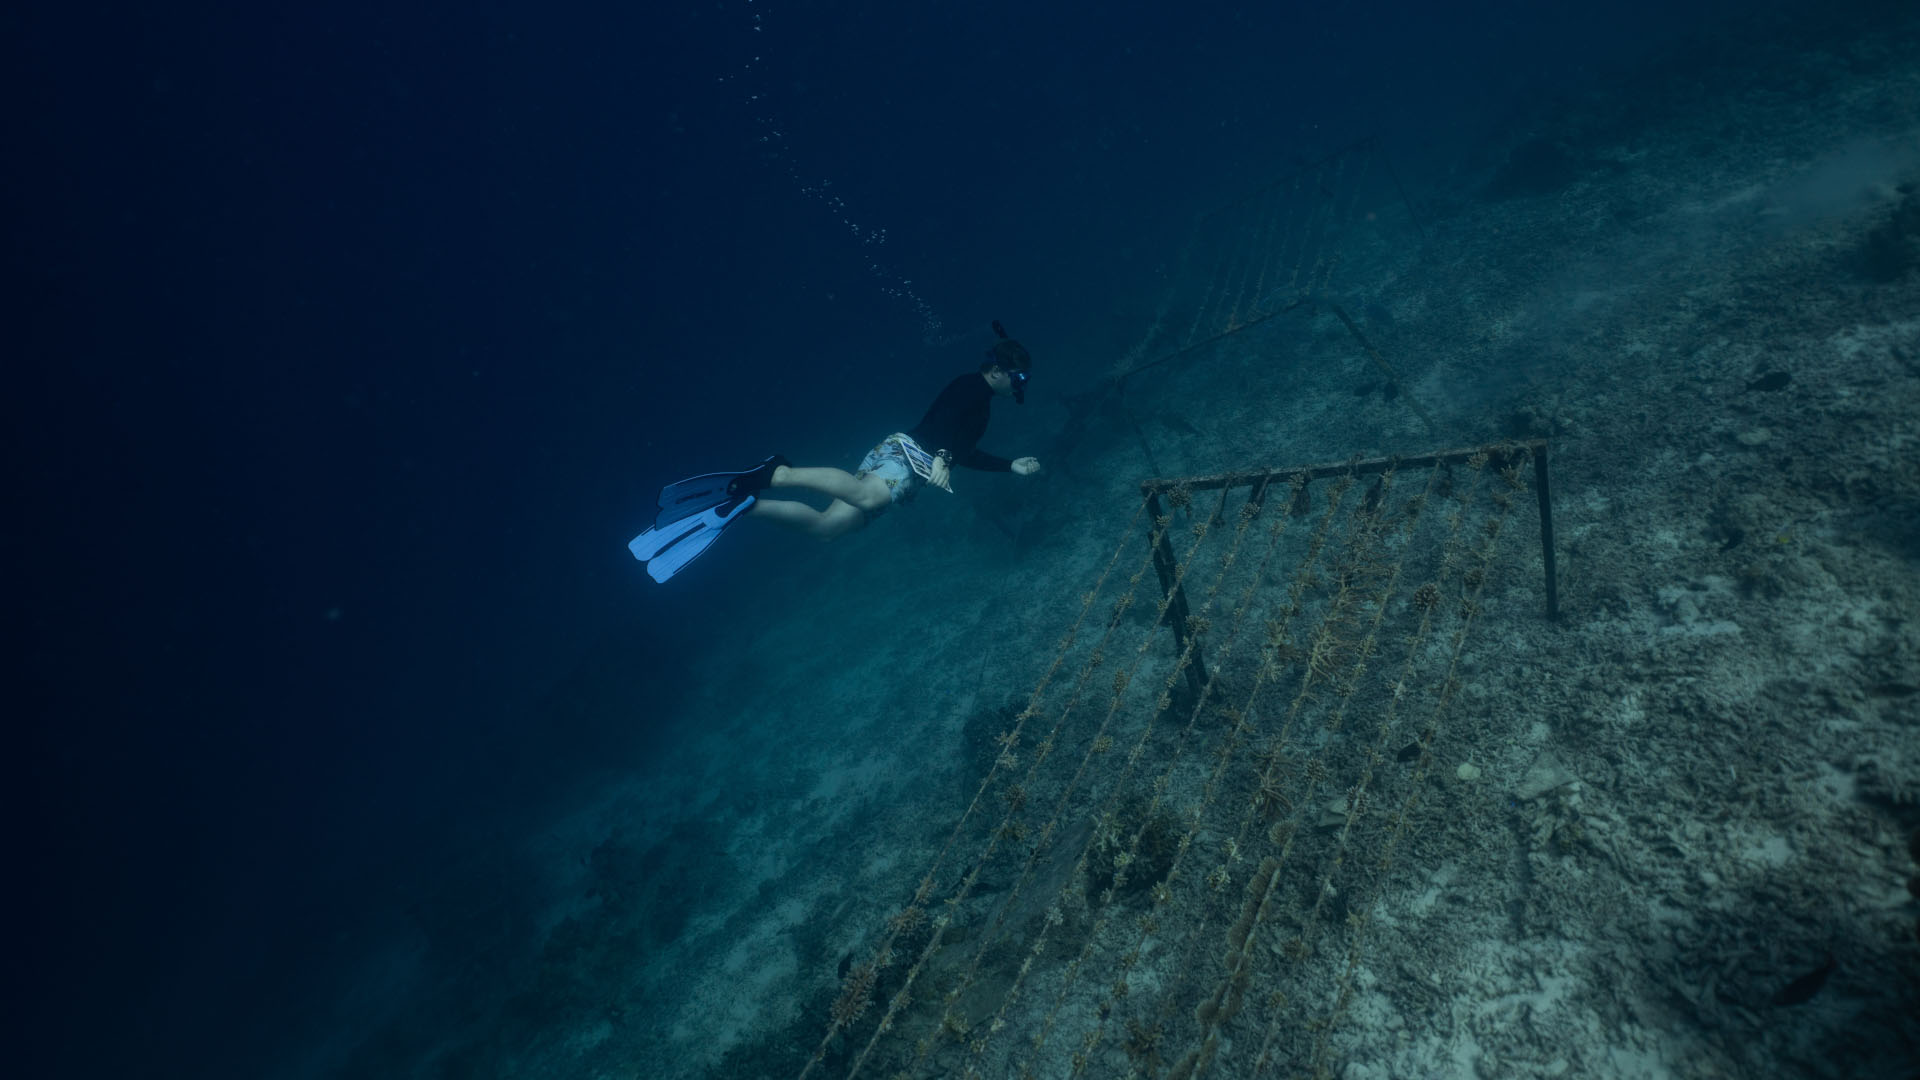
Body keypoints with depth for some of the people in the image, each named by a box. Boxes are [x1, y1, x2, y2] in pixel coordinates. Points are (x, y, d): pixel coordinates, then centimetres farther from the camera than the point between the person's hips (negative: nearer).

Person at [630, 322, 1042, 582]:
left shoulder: (979, 402, 32)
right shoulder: (974, 385, 4)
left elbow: (964, 453, 40)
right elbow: (945, 416, -16)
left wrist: (1011, 466, 42)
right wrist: (942, 456, -31)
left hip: (894, 453, 9)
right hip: (907, 452, -9)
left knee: (824, 524, -4)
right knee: (865, 496, -43)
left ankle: (743, 503, -10)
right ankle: (779, 473, -42)